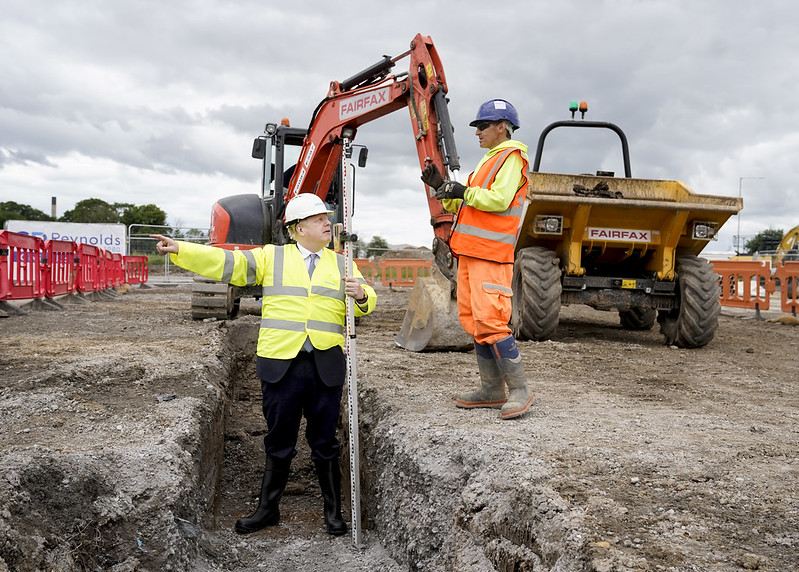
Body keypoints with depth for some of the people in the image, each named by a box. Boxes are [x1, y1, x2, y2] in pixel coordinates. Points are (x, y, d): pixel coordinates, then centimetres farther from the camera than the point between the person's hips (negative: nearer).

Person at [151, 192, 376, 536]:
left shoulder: (341, 263, 15)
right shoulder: (271, 256, 8)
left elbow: (365, 303, 17)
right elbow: (228, 263, 0)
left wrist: (361, 295, -8)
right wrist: (180, 249, -9)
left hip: (327, 366, 1)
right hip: (280, 364, -1)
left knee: (325, 442, 8)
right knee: (279, 442, 9)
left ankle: (333, 512, 22)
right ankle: (268, 509, 25)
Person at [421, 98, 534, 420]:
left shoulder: (511, 157, -3)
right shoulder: (489, 161, 26)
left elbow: (499, 200, -19)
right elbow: (461, 206, 24)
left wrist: (464, 191, -15)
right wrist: (442, 186, 11)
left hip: (491, 252, -10)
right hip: (470, 250, 10)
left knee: (490, 320, -15)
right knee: (473, 319, 8)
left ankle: (519, 391, -8)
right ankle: (492, 390, 15)